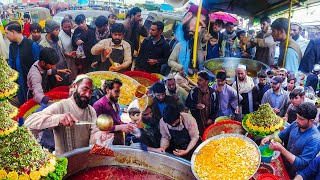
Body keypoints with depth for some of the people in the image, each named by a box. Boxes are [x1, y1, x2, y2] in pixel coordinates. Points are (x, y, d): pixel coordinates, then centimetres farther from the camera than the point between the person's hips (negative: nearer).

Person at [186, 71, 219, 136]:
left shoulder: (212, 93, -6)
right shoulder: (193, 91, -7)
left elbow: (216, 107, 4)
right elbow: (187, 103, 3)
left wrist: (212, 119, -2)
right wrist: (196, 106, -15)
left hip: (209, 122, 1)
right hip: (196, 121, 0)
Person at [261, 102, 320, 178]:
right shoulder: (296, 124, -7)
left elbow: (302, 164, -29)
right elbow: (282, 135, 9)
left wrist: (281, 149, -33)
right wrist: (269, 137, -11)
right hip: (284, 162, 6)